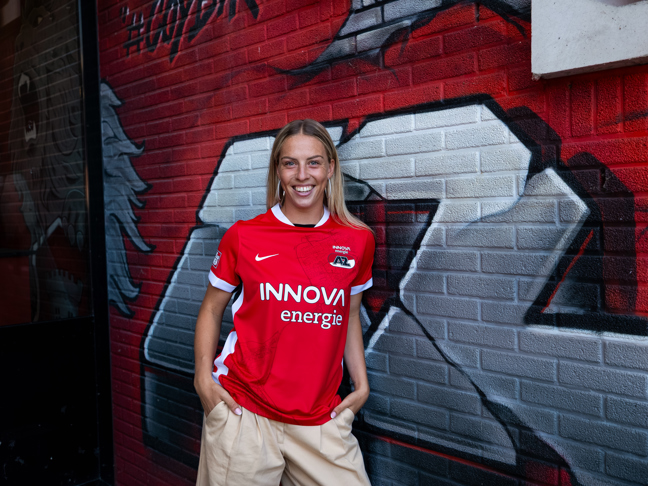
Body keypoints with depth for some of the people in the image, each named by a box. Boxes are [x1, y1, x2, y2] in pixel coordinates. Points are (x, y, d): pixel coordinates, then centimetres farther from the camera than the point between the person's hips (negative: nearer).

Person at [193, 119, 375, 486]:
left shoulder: (358, 240, 2)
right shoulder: (243, 236, -3)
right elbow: (212, 308, 7)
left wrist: (361, 384, 8)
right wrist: (204, 377, -3)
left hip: (321, 420, 2)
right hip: (243, 411, -1)